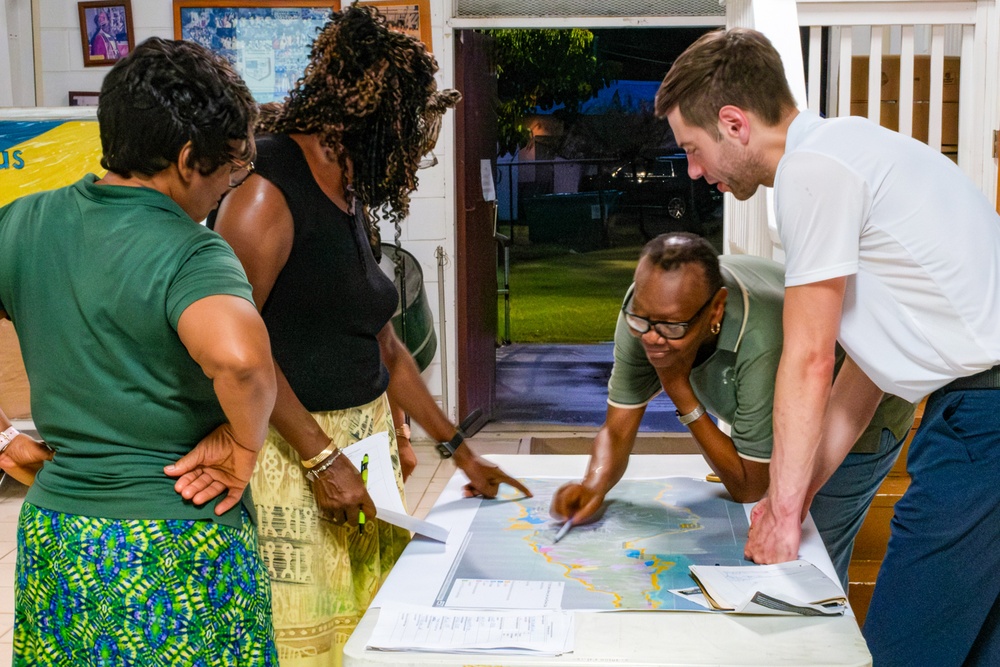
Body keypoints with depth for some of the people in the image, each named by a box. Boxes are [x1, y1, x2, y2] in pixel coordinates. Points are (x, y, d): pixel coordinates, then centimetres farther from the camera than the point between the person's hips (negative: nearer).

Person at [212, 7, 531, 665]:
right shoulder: (271, 185, -13)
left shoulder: (355, 198, 14)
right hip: (294, 449, -8)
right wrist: (320, 456, -20)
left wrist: (460, 450, 22)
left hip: (367, 439, 8)